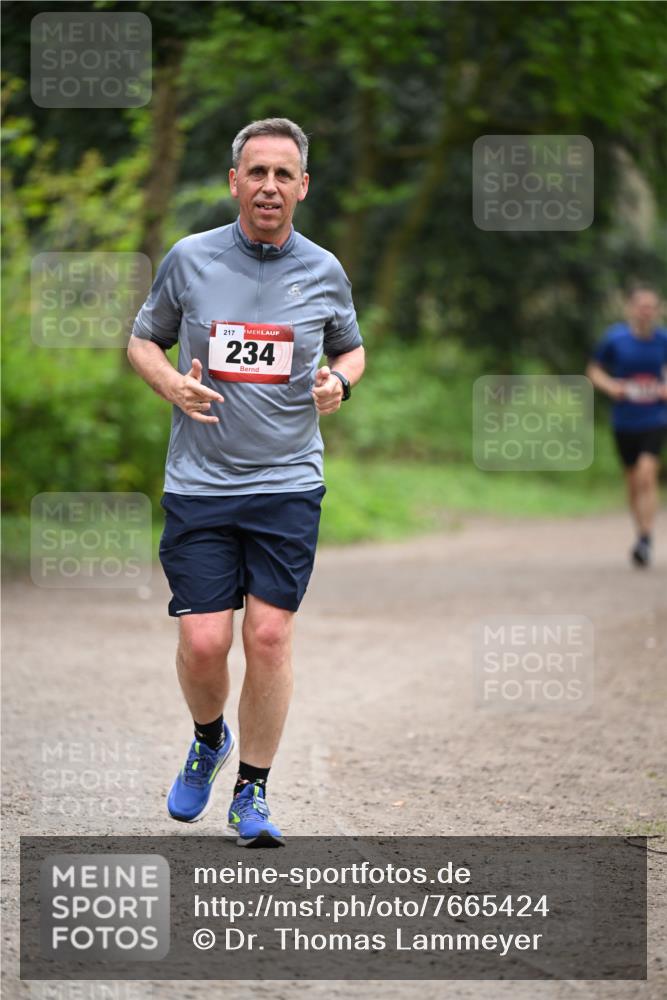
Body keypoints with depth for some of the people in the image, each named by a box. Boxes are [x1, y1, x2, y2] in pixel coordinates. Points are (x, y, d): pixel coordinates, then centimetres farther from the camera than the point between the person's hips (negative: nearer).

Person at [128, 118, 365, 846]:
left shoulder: (324, 272, 4)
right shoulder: (189, 260, 1)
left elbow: (350, 348, 20)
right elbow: (143, 339, 13)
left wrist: (339, 382, -3)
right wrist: (170, 383, -8)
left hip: (288, 484, 1)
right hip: (199, 482, 0)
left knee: (269, 637, -5)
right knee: (203, 643, -6)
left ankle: (252, 793, 9)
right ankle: (209, 740, 27)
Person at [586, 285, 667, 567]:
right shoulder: (615, 338, -6)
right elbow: (594, 370, 7)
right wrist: (610, 385, -12)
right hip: (624, 422, 1)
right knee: (633, 481, 9)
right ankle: (642, 531, 28)